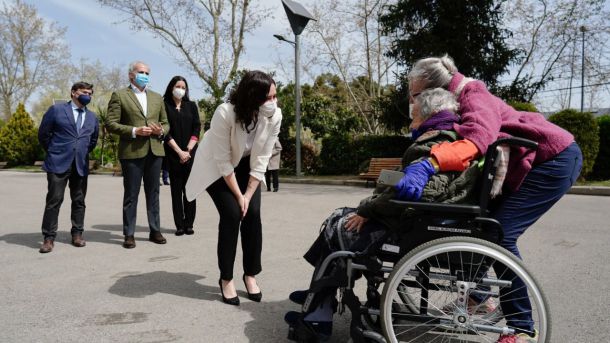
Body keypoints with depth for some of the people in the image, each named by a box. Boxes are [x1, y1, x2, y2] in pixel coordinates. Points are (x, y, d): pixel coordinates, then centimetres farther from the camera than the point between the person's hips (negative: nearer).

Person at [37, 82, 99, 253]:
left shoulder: (92, 117, 15)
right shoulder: (56, 109, 2)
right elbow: (43, 134, 5)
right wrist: (54, 152, 10)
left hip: (81, 165, 4)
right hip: (58, 163, -4)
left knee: (79, 200, 6)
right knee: (54, 199, -4)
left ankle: (77, 234, 15)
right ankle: (49, 237, 2)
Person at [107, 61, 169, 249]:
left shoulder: (157, 97, 18)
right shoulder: (119, 96, 3)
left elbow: (165, 123, 20)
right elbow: (111, 124, -4)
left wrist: (161, 130, -3)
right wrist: (134, 131, -15)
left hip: (154, 150, 4)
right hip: (131, 152, -4)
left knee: (153, 193, 9)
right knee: (131, 195, 1)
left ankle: (155, 230, 17)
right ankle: (129, 234, 9)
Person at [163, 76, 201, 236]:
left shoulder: (191, 106, 10)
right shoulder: (165, 106, 3)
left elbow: (197, 128, 4)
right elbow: (166, 132, -3)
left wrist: (188, 150, -7)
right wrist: (179, 152, -10)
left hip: (190, 153, 1)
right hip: (173, 154, -1)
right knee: (176, 190, 2)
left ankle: (189, 224, 6)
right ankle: (179, 225, 6)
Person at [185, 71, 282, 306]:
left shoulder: (274, 116, -25)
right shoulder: (225, 114, -36)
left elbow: (262, 159, -17)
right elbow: (223, 162, -27)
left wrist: (248, 194, -17)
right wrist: (238, 195, -19)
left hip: (245, 165, 4)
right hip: (216, 167, -3)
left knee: (253, 214, -9)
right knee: (232, 215, -14)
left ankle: (250, 274, 9)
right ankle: (226, 279, 3)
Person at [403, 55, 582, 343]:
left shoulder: (474, 99, -23)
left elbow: (479, 138, -43)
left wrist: (428, 165, -56)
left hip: (556, 159, -9)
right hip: (524, 166, 10)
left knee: (500, 234, -18)